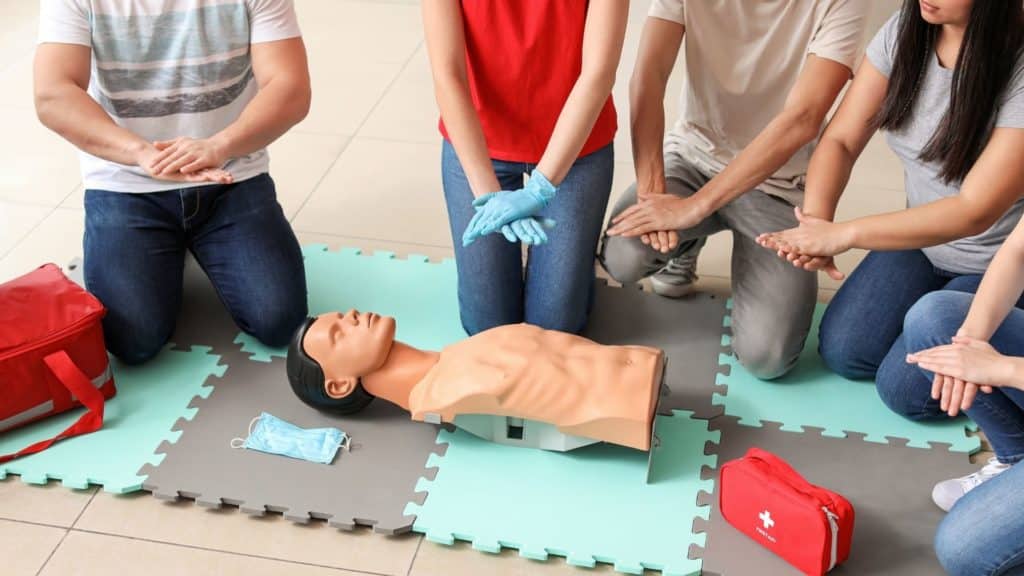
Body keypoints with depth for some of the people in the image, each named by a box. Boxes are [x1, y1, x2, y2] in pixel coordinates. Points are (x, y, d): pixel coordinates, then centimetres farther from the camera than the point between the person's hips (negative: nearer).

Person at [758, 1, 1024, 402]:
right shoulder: (904, 32, -12)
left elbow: (975, 211, -30)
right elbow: (840, 141, -10)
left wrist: (844, 235, -34)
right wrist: (815, 223, -29)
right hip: (921, 236, 5)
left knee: (902, 388, -13)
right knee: (842, 351, -6)